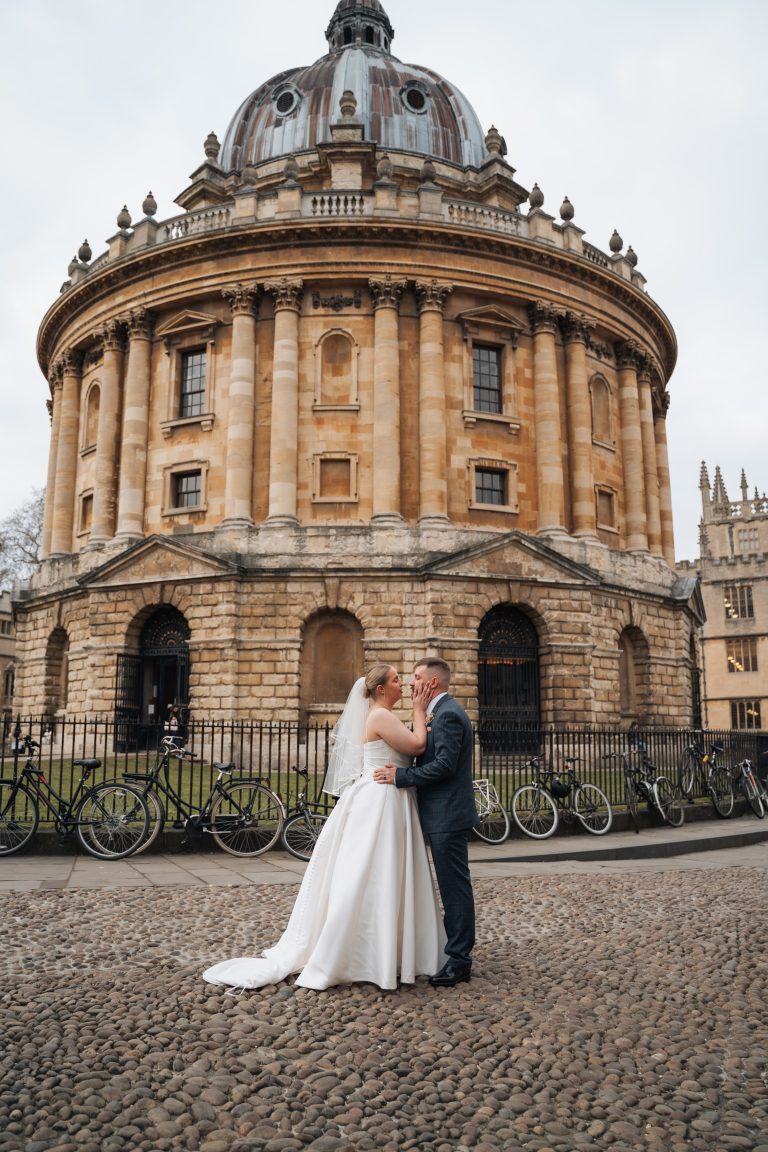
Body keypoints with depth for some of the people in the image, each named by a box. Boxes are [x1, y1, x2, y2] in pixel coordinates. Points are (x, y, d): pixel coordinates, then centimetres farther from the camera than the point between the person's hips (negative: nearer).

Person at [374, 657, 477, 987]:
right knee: (453, 886, 16)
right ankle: (458, 952, 26)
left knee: (455, 887, -2)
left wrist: (400, 775, -20)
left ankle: (459, 961, 6)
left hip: (448, 815, -10)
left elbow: (444, 764, -24)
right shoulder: (444, 712, 16)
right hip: (445, 814, 10)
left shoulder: (448, 714, -16)